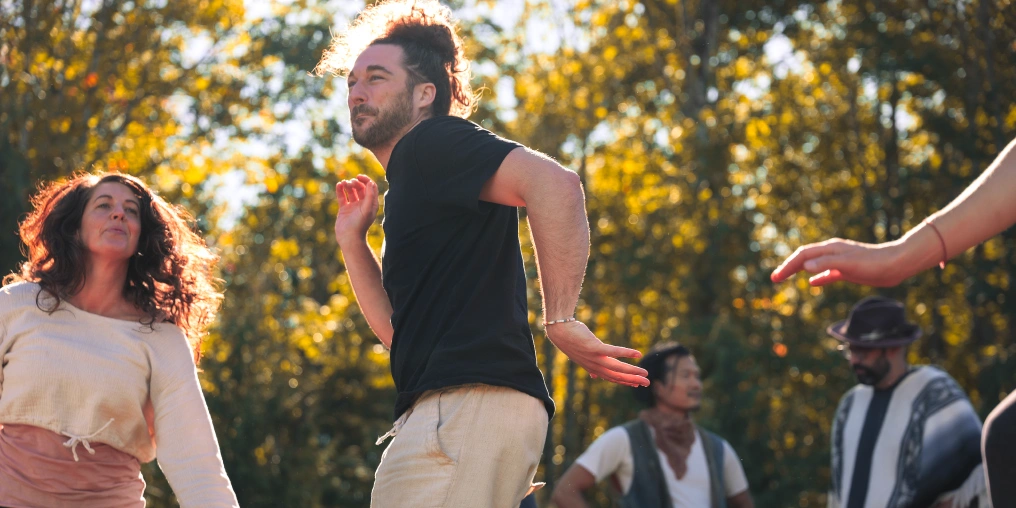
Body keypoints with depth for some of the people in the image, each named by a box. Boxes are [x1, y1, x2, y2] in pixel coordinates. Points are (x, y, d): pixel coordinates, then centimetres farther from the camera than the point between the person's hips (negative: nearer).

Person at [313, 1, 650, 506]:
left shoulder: (433, 142, -2)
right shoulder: (409, 186, 27)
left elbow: (555, 183, -20)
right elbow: (399, 328, 25)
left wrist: (561, 321, -20)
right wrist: (351, 240, 19)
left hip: (469, 403, -11)